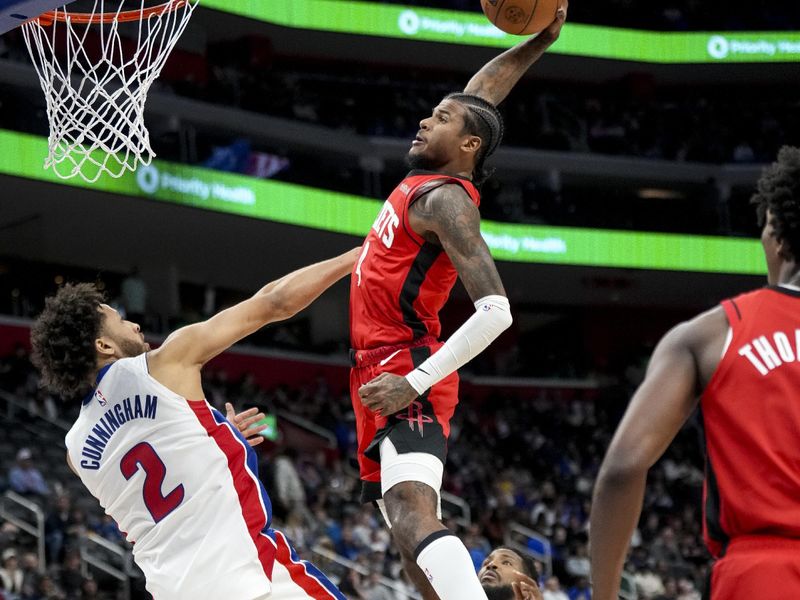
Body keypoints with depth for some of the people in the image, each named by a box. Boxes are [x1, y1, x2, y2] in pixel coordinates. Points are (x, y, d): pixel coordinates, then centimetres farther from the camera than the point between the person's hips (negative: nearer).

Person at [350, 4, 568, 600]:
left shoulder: (446, 200, -13)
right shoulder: (429, 178, 13)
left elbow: (495, 310, -24)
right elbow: (481, 91, 29)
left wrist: (416, 382, -26)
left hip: (404, 377, -10)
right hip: (381, 373, 10)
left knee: (413, 512, -30)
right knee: (411, 530, 9)